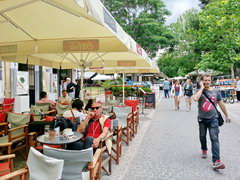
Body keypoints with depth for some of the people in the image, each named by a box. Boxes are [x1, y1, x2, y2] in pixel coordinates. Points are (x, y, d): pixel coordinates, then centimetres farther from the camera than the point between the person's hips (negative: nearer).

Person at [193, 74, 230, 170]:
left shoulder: (216, 91, 3)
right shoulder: (200, 91, -3)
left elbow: (221, 104, 12)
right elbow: (195, 98, -27)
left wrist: (226, 116, 17)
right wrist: (202, 88, -18)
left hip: (213, 119, 0)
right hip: (202, 119, 1)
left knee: (214, 139, -11)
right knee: (202, 136, 16)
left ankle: (216, 161, -13)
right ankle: (204, 150, 44)